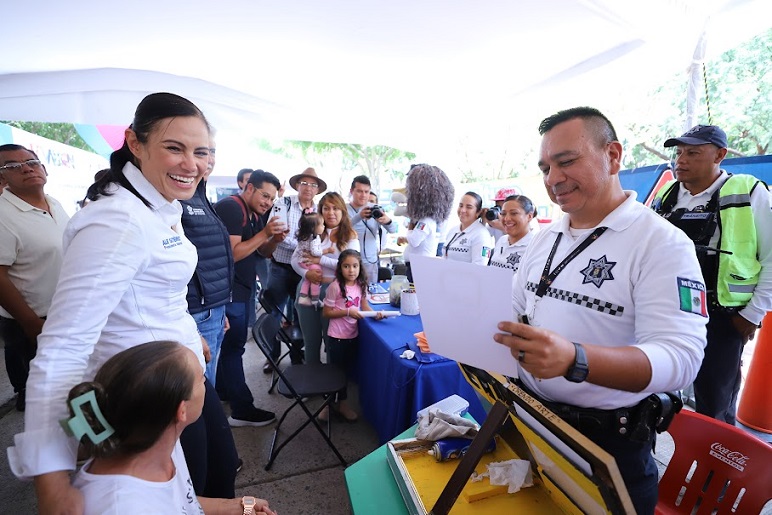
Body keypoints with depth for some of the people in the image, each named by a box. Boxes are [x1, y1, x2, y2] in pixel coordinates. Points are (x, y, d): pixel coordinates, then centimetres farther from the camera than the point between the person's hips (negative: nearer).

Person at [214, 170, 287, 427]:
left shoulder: (257, 213, 10)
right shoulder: (230, 208, -16)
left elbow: (262, 252, 14)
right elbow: (232, 254, -23)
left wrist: (274, 239, -6)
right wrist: (264, 233, -24)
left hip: (245, 288, 9)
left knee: (232, 344, 19)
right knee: (234, 346, -2)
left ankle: (223, 391, 37)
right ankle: (241, 410, 8)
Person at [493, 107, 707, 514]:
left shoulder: (663, 243, -16)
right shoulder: (545, 238, 3)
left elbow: (680, 358, -26)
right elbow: (516, 312, 10)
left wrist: (574, 359, -43)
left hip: (607, 440, -5)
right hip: (530, 417, 6)